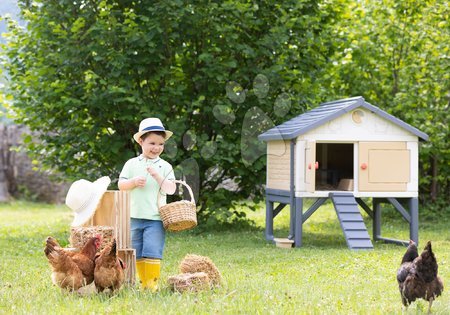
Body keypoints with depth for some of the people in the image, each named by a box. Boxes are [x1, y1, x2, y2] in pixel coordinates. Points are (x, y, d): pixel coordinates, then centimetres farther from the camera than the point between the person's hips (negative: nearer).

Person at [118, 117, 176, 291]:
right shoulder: (132, 164, 6)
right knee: (137, 254, 10)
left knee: (152, 252, -10)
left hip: (156, 218, -3)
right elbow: (121, 184, 2)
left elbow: (170, 189, -7)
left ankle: (152, 283, -4)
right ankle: (143, 283, 20)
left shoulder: (165, 166, 2)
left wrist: (157, 176, -19)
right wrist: (134, 182, -16)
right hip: (135, 217, 3)